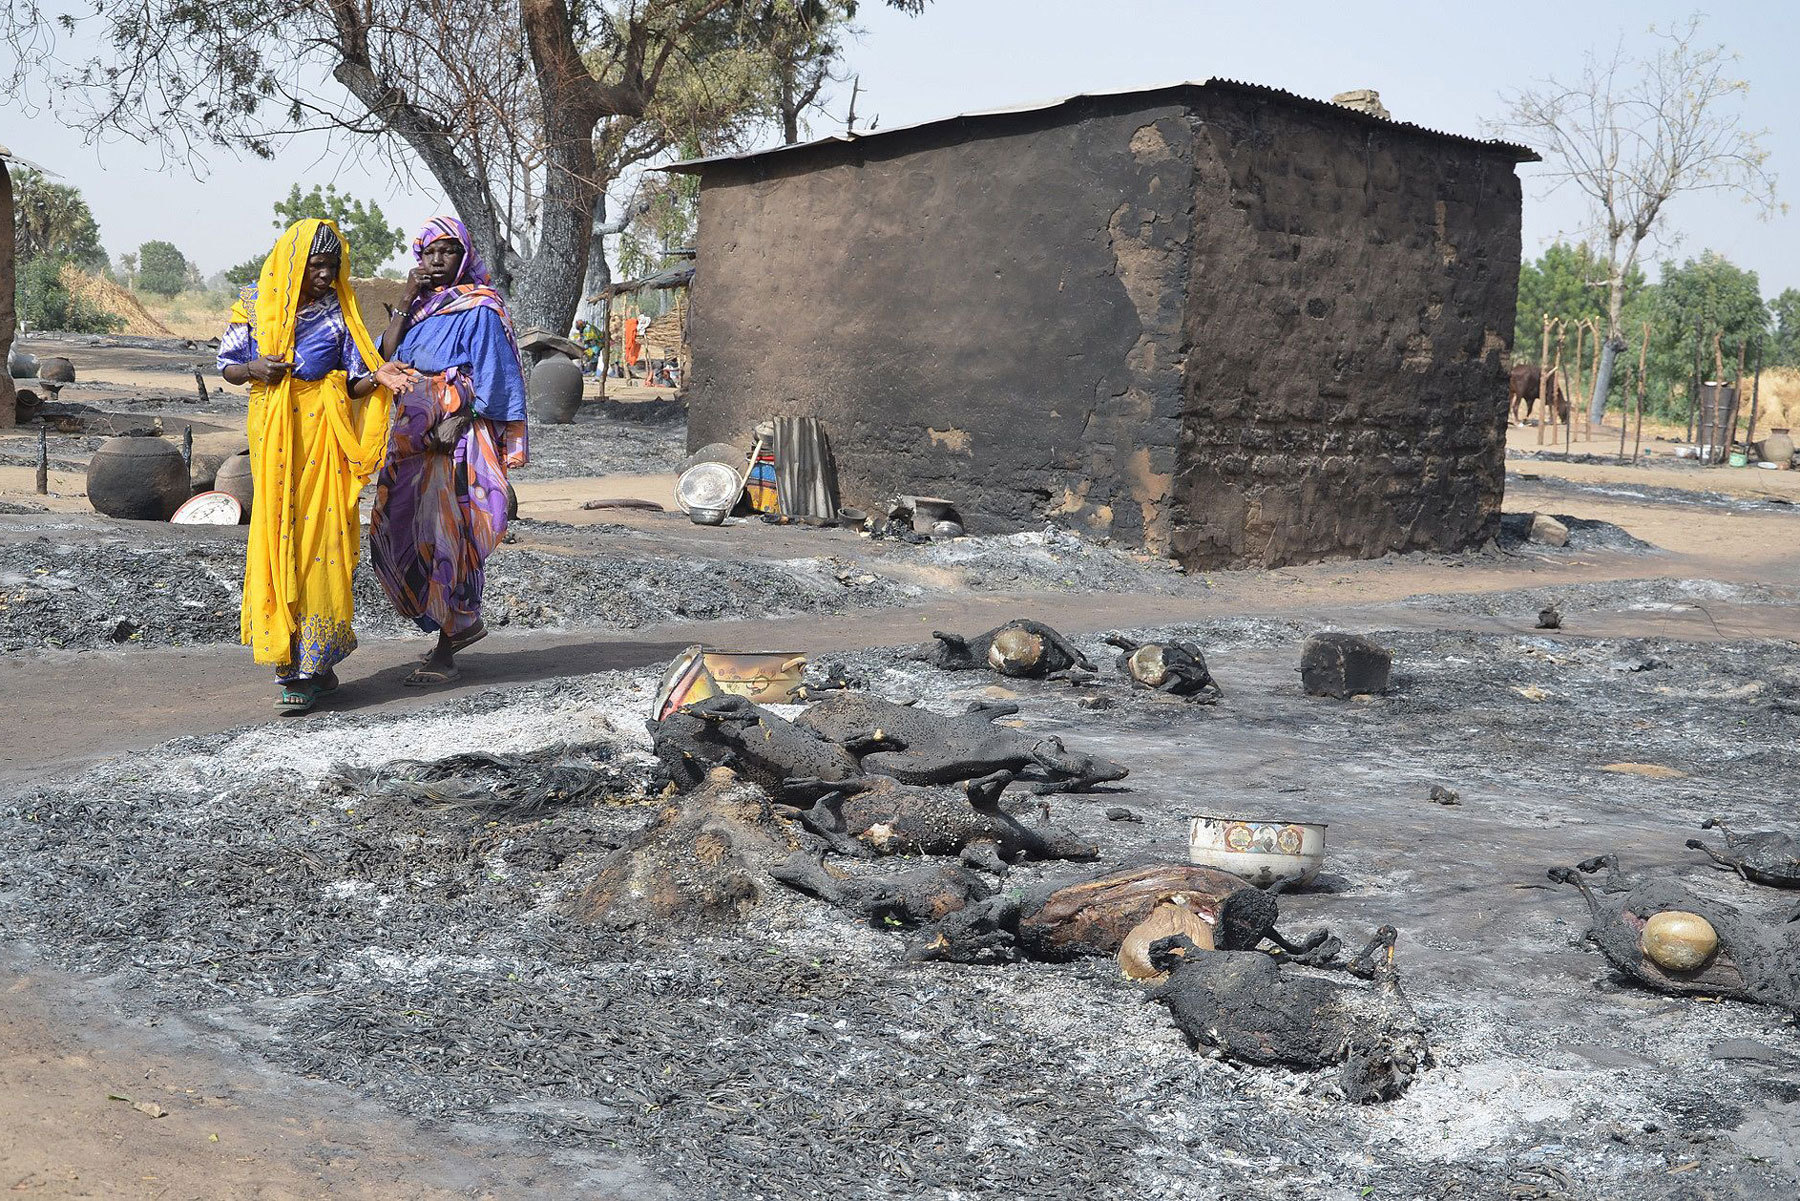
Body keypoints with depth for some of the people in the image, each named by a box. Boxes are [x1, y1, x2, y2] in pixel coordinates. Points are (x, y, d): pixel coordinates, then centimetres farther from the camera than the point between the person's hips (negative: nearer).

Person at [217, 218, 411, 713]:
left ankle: (309, 669, -4)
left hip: (321, 437, -2)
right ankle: (301, 659, 12)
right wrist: (254, 368, -9)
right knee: (274, 540, 2)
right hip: (272, 436, 2)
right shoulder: (255, 305, 7)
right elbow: (227, 366, 12)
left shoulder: (338, 314, 4)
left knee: (317, 546, -6)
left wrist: (378, 378, -18)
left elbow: (351, 385, 3)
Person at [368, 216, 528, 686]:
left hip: (458, 437, -7)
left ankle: (446, 650, 2)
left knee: (447, 536, -6)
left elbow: (494, 376, -8)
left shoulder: (479, 308, -4)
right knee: (396, 532, 6)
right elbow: (385, 356, 4)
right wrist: (406, 300, -3)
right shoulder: (418, 306, 16)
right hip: (413, 437, 7)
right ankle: (465, 622, 21)